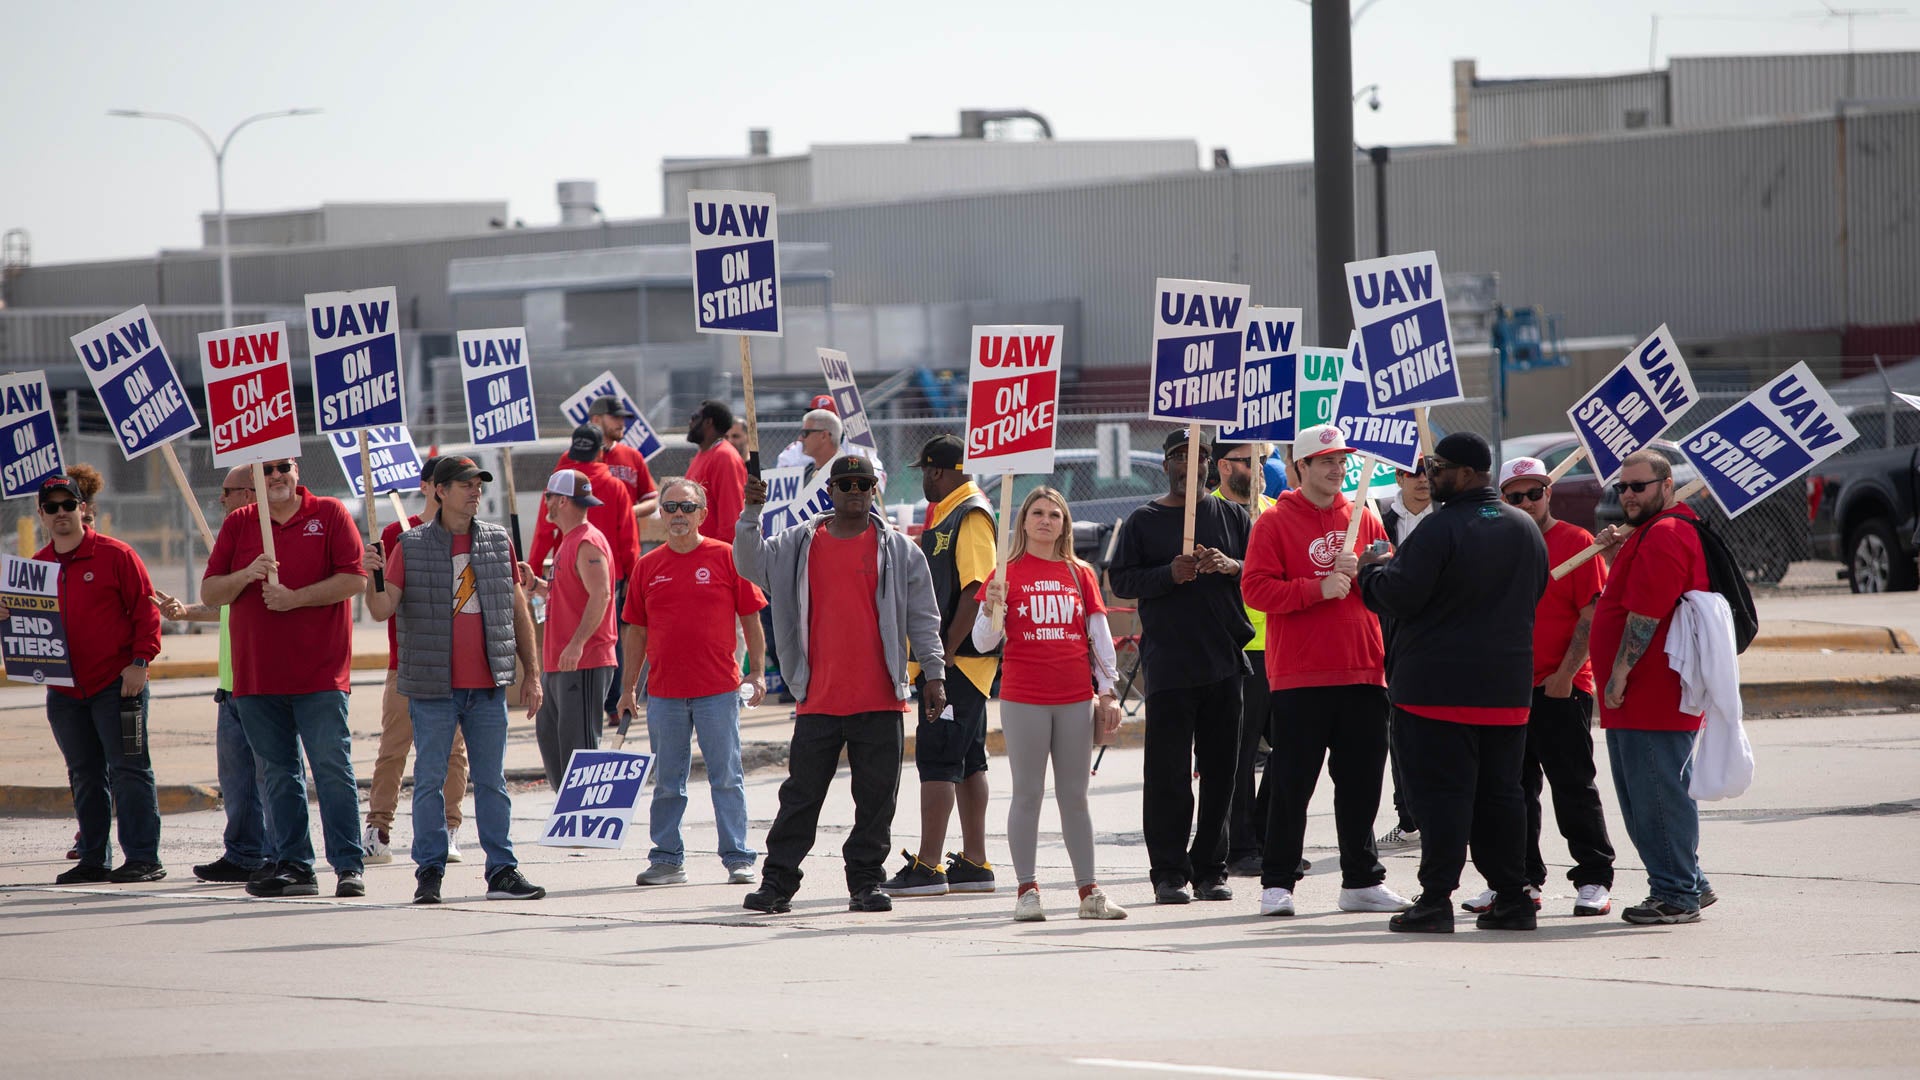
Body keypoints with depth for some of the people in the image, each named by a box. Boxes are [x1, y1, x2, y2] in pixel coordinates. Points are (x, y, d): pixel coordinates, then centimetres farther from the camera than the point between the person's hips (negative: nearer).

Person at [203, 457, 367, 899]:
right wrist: (247, 575, -12)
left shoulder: (329, 515, 2)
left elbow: (355, 579, -6)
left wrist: (295, 597, -14)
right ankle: (292, 866, 11)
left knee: (333, 769, -8)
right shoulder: (238, 524, 11)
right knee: (278, 775, 6)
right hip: (257, 675, 4)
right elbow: (209, 592, 8)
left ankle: (349, 866, -6)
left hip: (320, 673, -4)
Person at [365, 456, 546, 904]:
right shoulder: (412, 546, 1)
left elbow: (518, 610, 14)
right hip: (432, 684, -2)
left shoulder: (499, 542, 9)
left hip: (488, 686, 2)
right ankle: (429, 871, 7)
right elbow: (383, 609, -3)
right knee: (429, 780, 1)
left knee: (492, 781, 4)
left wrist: (531, 672, 11)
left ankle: (503, 871, 6)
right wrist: (372, 578, -24)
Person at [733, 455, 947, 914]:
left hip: (880, 700, 0)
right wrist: (752, 512, -10)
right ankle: (777, 882, 6)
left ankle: (866, 882, 11)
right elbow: (751, 564, 2)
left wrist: (933, 673, 2)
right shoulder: (799, 545, 10)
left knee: (876, 797, 2)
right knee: (801, 794, 2)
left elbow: (923, 617, 7)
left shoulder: (898, 549, 6)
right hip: (818, 699, 0)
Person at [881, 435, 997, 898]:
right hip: (949, 660, 10)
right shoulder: (944, 515, 18)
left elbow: (975, 591, -20)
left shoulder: (971, 516, -13)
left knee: (936, 756, -11)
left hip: (959, 660, -10)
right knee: (967, 759, 11)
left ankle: (928, 866, -12)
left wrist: (946, 654, -21)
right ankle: (974, 863, 15)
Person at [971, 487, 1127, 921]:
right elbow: (983, 641, -2)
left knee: (1074, 795, 7)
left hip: (1075, 698, 3)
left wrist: (1108, 690, 7)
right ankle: (1027, 890, 2)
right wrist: (991, 609, -20)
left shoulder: (1080, 574, 9)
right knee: (1028, 793, -1)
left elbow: (1100, 636, 12)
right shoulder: (1007, 574, 1)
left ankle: (1089, 891, 8)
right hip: (1023, 698, -3)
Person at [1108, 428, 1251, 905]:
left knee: (1220, 771, 5)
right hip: (1168, 664, -2)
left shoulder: (1231, 515, 13)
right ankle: (1169, 872, -1)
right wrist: (1170, 574, -14)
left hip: (1224, 660, 2)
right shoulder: (1143, 521, 7)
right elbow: (1120, 580, 1)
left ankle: (1210, 868, 12)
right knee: (1168, 772, -4)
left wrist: (1230, 566, -10)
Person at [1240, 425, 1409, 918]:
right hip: (1299, 676, -4)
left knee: (1361, 783, 8)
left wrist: (1360, 572, -6)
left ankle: (1362, 881, 15)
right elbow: (1255, 588, -10)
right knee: (1291, 784, -3)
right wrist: (1318, 588, -18)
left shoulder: (1364, 517, 13)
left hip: (1363, 672, 4)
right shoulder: (1276, 521, -1)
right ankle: (1277, 883, 3)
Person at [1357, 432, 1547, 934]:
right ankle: (1511, 897, 11)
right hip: (1507, 687, 7)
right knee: (1500, 792, 11)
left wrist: (1374, 569, 1)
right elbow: (1534, 593, 21)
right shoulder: (1526, 529, 9)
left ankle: (1436, 900, -7)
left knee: (1441, 792, -5)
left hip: (1439, 686, -7)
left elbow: (1399, 596, -18)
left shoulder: (1441, 529, -16)